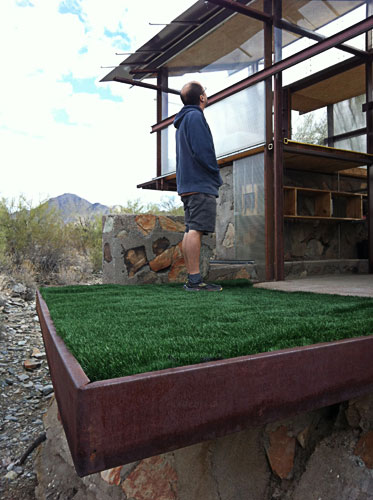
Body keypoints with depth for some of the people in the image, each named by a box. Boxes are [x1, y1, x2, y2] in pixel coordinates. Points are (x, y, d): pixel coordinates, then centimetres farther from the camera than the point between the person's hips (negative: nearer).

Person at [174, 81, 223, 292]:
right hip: (201, 183, -10)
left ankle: (192, 278, 8)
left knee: (191, 231, 6)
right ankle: (195, 280, -15)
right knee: (196, 230, -13)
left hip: (187, 184, 10)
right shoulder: (195, 116, -6)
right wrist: (217, 176, -5)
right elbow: (202, 151, -17)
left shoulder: (183, 119, 25)